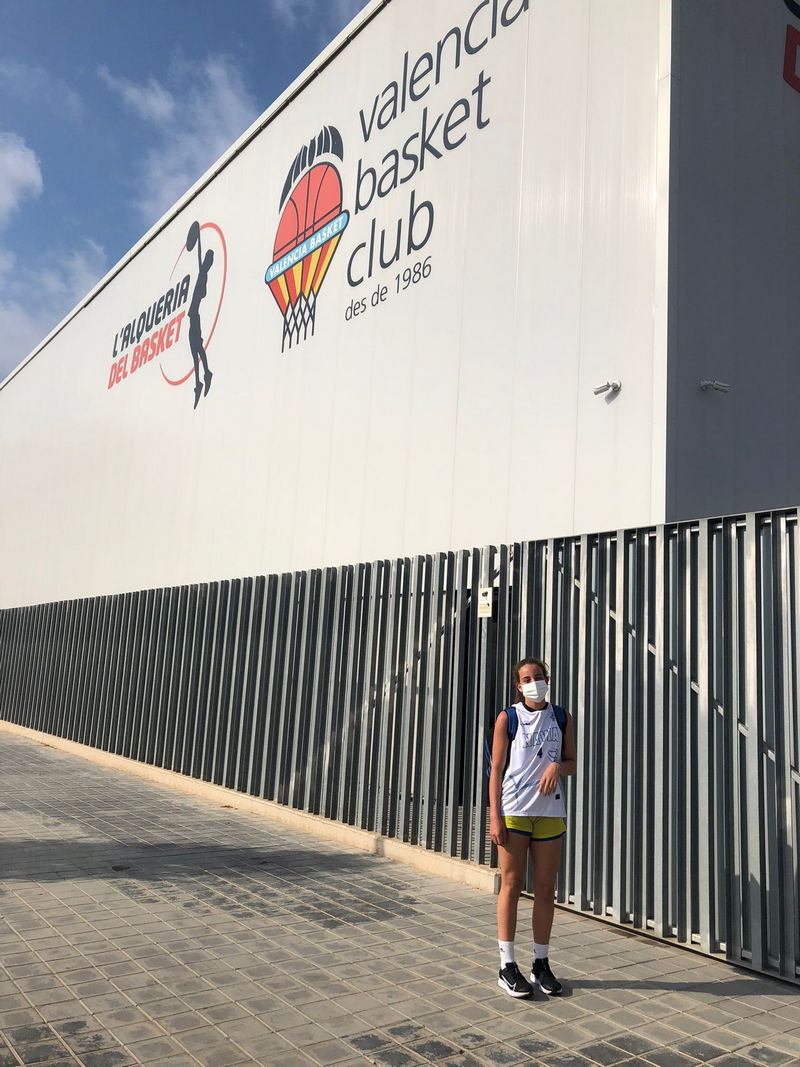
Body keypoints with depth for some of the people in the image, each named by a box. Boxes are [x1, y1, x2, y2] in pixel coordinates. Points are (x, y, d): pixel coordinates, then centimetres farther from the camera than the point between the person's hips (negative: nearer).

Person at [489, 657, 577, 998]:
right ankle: (507, 966, 11)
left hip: (550, 812, 3)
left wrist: (557, 766, -11)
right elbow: (497, 769, -1)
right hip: (513, 811, -3)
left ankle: (541, 962, 21)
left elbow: (572, 764, 13)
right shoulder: (508, 718, 0)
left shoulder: (561, 719, 9)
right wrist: (494, 816, -8)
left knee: (545, 889, 9)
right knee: (511, 886, 2)